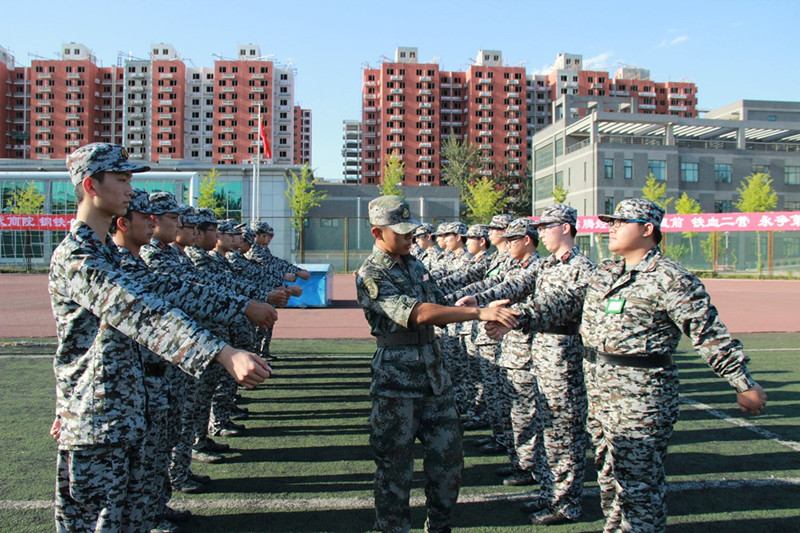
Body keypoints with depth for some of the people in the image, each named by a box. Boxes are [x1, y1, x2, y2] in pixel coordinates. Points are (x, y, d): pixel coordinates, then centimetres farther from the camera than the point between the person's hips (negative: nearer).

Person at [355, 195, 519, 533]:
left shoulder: (415, 265, 10)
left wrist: (487, 316, -5)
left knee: (448, 458, 13)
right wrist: (479, 312, -29)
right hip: (397, 382, -7)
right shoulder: (371, 276, -14)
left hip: (435, 376, 7)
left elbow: (439, 312, 13)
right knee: (395, 468, 6)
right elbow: (419, 314, -26)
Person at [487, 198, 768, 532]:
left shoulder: (671, 279, -12)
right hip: (600, 394, 8)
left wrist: (744, 385, -10)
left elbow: (710, 334, -12)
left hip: (641, 398, -8)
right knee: (608, 472, 20)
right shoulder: (604, 273, 11)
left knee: (638, 478, 2)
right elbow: (564, 300, 3)